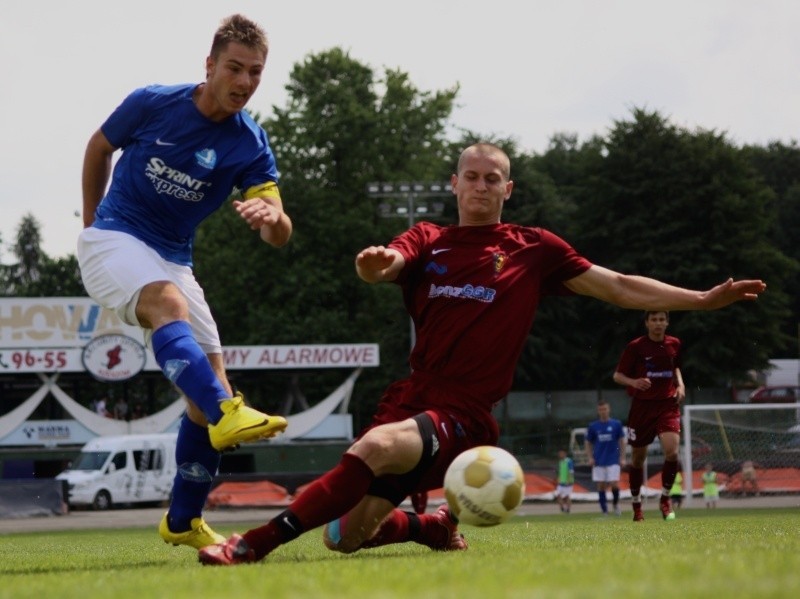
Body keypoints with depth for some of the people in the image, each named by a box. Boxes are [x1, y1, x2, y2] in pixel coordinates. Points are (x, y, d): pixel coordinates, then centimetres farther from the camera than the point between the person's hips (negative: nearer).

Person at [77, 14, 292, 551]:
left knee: (211, 389, -2)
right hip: (113, 240, -4)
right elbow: (100, 147, 9)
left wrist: (271, 216, -39)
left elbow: (280, 235, -15)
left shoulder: (251, 145, -7)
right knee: (169, 304, -37)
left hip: (172, 259, 4)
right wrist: (91, 219, 16)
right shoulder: (152, 103, -10)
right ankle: (226, 415, -59)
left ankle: (183, 522, 13)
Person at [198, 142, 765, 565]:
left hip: (464, 414, -4)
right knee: (344, 537, -1)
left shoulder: (534, 249, 8)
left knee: (373, 447, -36)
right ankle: (435, 527, 30)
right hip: (409, 399, 4)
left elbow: (619, 287, 10)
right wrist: (375, 264, -37)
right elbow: (388, 264, -10)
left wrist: (704, 299, 2)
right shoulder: (429, 240, 12)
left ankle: (256, 543, -41)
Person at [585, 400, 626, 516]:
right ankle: (604, 511, 6)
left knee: (614, 484, -8)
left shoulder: (616, 424, 1)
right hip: (599, 462, 1)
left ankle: (615, 504, 20)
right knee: (601, 486, 0)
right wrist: (590, 458, -2)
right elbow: (588, 443, 10)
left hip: (613, 461, -1)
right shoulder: (593, 426, 4)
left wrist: (622, 458, -1)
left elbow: (622, 441, 5)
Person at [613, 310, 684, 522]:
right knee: (638, 457, 7)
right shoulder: (635, 347, -7)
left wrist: (680, 385, 6)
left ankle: (665, 498, 0)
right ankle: (636, 505, 25)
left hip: (667, 404, 1)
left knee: (672, 451, -20)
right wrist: (633, 382, -23)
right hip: (642, 406, -1)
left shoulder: (674, 344, 4)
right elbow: (617, 375, -3)